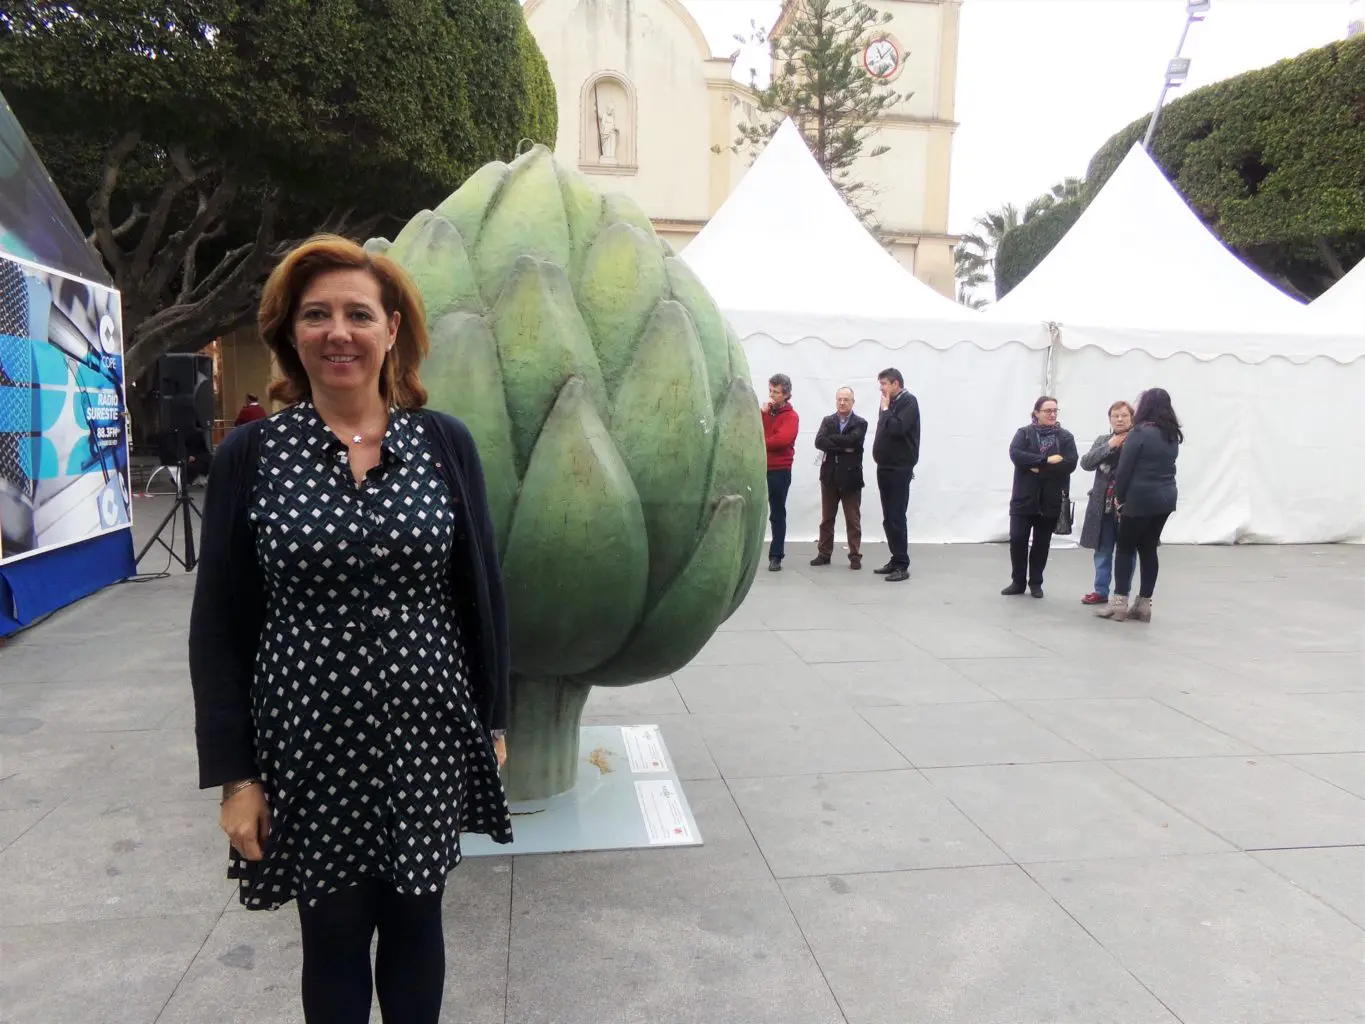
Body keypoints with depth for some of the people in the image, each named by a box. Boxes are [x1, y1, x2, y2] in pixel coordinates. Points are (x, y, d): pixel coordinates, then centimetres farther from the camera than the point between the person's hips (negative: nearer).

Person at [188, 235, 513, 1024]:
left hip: (427, 735, 1)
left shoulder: (445, 443, -2)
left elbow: (482, 591, 3)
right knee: (332, 934, 16)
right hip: (307, 741, 0)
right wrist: (232, 772, -4)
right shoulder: (250, 455, -4)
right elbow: (219, 623, -2)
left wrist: (494, 719, 5)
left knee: (414, 920, 17)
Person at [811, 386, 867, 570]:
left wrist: (832, 439, -9)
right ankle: (824, 554, 18)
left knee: (853, 520, 3)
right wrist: (843, 446, -16)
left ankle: (855, 556, 9)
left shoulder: (860, 423, -1)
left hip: (850, 476, -3)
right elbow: (819, 442, -9)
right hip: (829, 475, 3)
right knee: (826, 518, 10)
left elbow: (851, 440, -20)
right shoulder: (827, 420, 8)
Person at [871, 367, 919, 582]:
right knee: (889, 518, 10)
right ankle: (896, 560, 18)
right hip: (886, 467, 8)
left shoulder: (909, 401, -9)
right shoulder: (890, 403, 15)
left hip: (899, 469, -8)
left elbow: (897, 429, -23)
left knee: (896, 517, -9)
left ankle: (902, 566, -6)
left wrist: (885, 409, -11)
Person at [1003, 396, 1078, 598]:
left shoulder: (1065, 436, 5)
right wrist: (1047, 460, -19)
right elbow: (1015, 454, -15)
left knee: (1042, 543, 8)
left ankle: (1036, 583, 21)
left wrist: (1038, 468, -14)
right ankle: (1018, 581, 12)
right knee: (1017, 540, -3)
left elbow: (1070, 464, -9)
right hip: (1024, 497, -1)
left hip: (1051, 500, 1)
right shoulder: (1024, 433, 3)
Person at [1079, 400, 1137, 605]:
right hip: (1104, 503, 4)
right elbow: (1085, 463, -4)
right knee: (1103, 550, 12)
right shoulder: (1103, 440, 9)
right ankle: (1101, 591, 22)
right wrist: (1109, 446, -10)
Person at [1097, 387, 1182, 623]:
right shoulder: (1173, 436, 11)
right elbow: (1165, 466, 12)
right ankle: (1144, 604, 13)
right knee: (1149, 549, 11)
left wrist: (1119, 496, -2)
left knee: (1125, 548, 2)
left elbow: (1124, 468, -11)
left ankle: (1119, 603, 2)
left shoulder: (1140, 433, -11)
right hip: (1165, 498, 7)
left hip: (1140, 499, -7)